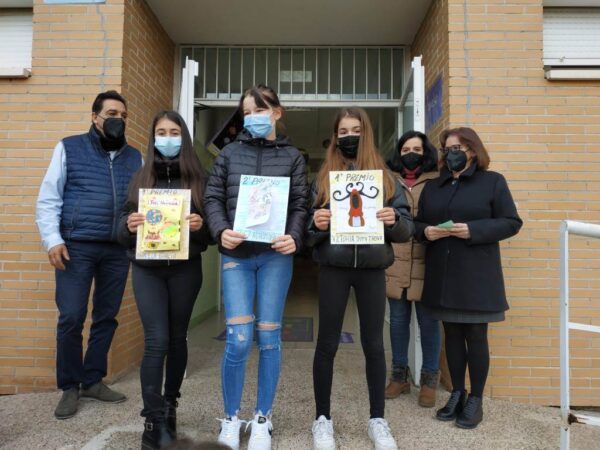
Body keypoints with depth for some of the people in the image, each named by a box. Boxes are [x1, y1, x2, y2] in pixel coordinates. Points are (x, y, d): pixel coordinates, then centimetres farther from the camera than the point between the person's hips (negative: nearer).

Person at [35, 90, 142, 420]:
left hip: (118, 250, 3)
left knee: (106, 318, 9)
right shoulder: (69, 148, 5)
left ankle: (93, 381, 24)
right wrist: (53, 240, -9)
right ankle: (69, 387, 16)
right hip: (76, 247, -3)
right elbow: (48, 200, 1)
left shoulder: (135, 157, 12)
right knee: (71, 318, -3)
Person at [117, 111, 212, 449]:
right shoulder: (141, 178, 8)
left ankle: (170, 403, 30)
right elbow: (124, 223, 6)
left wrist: (201, 225, -20)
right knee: (156, 340, -6)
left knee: (177, 338, 11)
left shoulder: (198, 178, 3)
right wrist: (129, 225, -16)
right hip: (147, 268, 0)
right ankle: (153, 419, 5)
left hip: (186, 268, 0)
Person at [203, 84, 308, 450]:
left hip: (276, 256, 0)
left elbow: (301, 204, 3)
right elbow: (213, 198, 7)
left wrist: (295, 237, -15)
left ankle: (263, 419, 24)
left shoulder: (292, 156, 10)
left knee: (269, 337, 6)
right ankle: (231, 418, 19)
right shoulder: (230, 153, 11)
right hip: (236, 255, 0)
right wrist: (221, 231, -12)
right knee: (239, 340, -5)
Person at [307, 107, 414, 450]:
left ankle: (378, 419, 24)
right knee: (328, 343, 5)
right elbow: (310, 228, 5)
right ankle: (323, 418, 21)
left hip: (373, 268, 1)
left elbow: (407, 228, 4)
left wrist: (394, 220, -18)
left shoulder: (386, 176, 7)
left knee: (374, 344, 8)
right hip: (334, 268, 0)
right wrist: (316, 223, -17)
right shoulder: (323, 177, 7)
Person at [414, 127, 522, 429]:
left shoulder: (493, 181, 1)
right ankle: (457, 394, 26)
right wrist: (424, 231, -9)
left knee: (476, 337, 4)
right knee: (452, 335, 12)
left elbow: (512, 222, -4)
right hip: (442, 276, 4)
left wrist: (474, 230, -18)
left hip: (476, 276, -4)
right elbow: (417, 223, 15)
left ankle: (475, 400, 20)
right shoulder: (432, 187, 13)